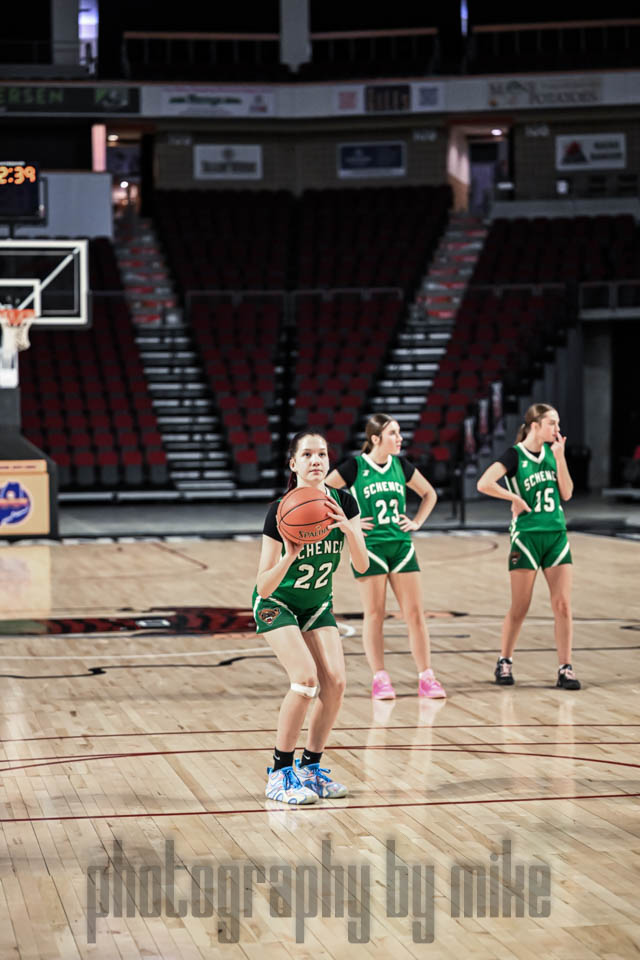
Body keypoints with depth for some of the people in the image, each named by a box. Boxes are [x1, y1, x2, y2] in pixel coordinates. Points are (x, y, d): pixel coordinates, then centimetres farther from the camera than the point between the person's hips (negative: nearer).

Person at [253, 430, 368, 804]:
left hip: (318, 604, 5)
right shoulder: (281, 512, -25)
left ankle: (311, 766, 7)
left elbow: (362, 565, -18)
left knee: (335, 682, -11)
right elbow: (264, 587, -26)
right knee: (306, 677, -23)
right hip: (277, 604, -5)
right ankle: (280, 773, -12)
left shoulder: (344, 503, -12)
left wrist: (349, 530, -35)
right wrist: (289, 556, -43)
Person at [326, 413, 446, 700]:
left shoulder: (401, 464, 7)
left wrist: (417, 522, 9)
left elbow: (429, 494, 21)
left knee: (415, 612, 1)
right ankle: (379, 680, 6)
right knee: (374, 614, 0)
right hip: (369, 546, -4)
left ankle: (426, 678, 5)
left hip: (401, 545, 4)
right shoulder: (355, 465, -6)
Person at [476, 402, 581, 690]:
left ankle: (565, 669, 1)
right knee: (519, 608, 3)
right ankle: (504, 662, 20)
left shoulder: (551, 451, 8)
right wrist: (516, 498, -13)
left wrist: (560, 457, -5)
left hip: (557, 535, 5)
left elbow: (566, 493, 3)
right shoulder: (515, 455, -8)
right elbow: (484, 484, -20)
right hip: (527, 535, -5)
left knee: (563, 605, -2)